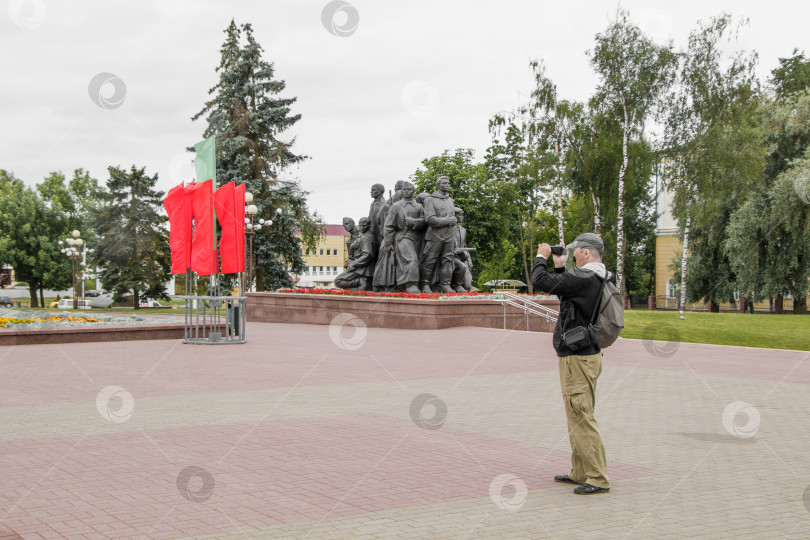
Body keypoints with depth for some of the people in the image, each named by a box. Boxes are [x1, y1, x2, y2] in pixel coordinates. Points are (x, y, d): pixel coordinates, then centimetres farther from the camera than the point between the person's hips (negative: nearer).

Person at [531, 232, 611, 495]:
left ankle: (598, 478, -6)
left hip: (577, 358, -10)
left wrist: (541, 257, -4)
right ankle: (580, 472, 25)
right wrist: (559, 266, 18)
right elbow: (563, 290, 25)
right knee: (577, 416, 17)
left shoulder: (584, 279, -20)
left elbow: (540, 281, -20)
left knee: (581, 417, -8)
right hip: (588, 354, 10)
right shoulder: (599, 279, 11)